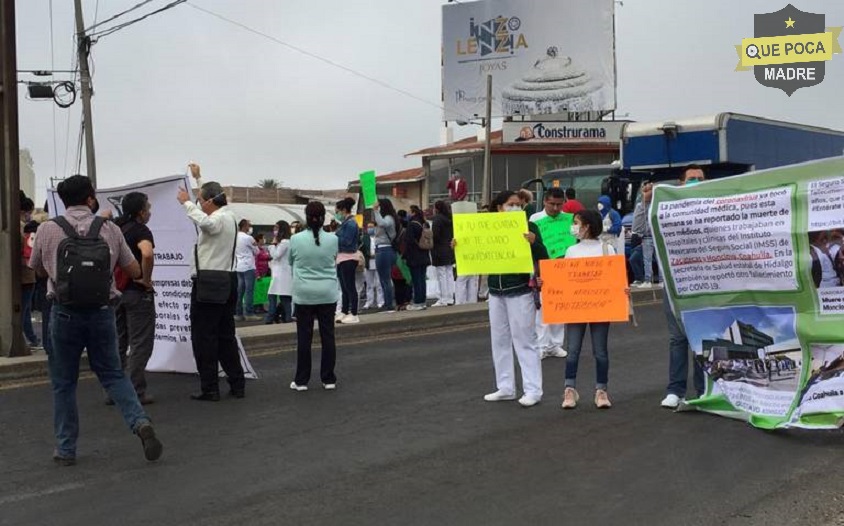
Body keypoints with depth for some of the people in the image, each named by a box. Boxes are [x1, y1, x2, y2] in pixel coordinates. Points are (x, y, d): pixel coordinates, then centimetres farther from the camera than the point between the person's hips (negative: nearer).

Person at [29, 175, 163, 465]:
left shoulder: (48, 230, -3)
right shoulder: (110, 229, 0)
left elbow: (37, 269, 13)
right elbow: (135, 271, 5)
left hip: (65, 313, -1)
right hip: (102, 312, 1)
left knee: (63, 383, 11)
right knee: (113, 374, 15)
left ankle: (65, 449, 17)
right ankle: (140, 422, -5)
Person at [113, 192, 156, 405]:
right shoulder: (140, 230, -12)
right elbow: (147, 253, -32)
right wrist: (146, 279, -19)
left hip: (116, 290, 8)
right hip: (136, 292, -7)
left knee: (117, 343, 13)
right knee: (140, 344, -1)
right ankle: (135, 393, -1)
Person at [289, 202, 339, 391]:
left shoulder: (296, 239, -7)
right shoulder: (333, 239, -4)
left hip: (304, 294, -1)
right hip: (327, 293, 1)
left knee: (304, 337, 5)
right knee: (328, 336, 7)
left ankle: (301, 380, 10)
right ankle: (328, 379, 13)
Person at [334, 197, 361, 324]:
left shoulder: (350, 223, -15)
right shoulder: (345, 222, 14)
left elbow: (347, 241, -20)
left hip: (348, 258, -10)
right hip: (342, 257, 10)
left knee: (349, 286, -5)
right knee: (344, 287, 14)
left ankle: (354, 315, -1)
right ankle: (344, 312, 21)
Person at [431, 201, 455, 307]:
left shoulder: (437, 219, -13)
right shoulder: (450, 218, 12)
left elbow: (435, 235, -18)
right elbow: (453, 234, 13)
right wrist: (449, 241, 16)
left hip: (439, 251, -8)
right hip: (450, 250, 8)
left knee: (441, 275, -5)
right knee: (449, 274, 11)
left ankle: (443, 300, -5)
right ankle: (450, 298, 13)